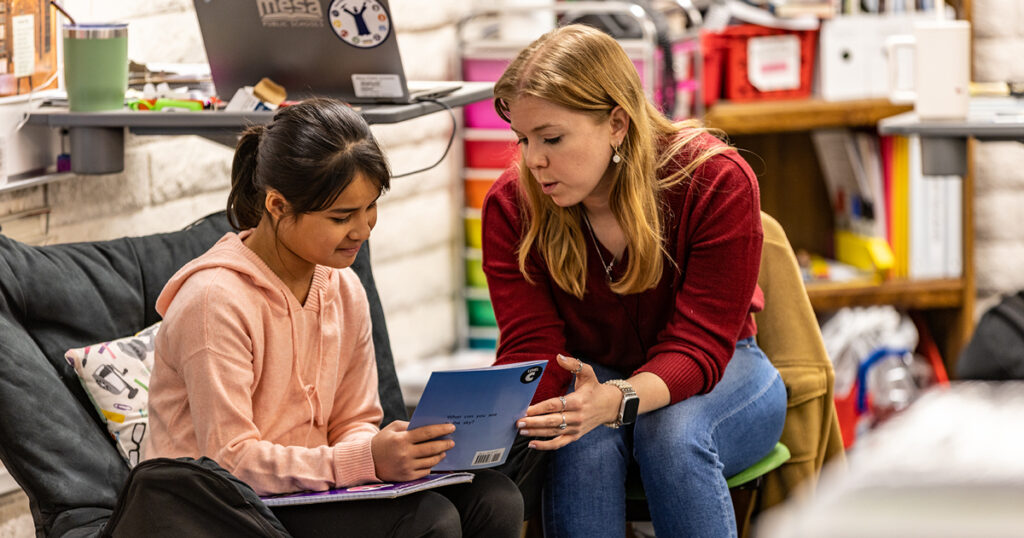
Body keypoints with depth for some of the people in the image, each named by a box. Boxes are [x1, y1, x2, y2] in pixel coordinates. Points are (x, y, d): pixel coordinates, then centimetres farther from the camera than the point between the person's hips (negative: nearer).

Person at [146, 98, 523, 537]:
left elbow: (353, 424, 12)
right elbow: (230, 460, -21)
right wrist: (368, 460, -30)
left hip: (309, 490, 8)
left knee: (493, 498, -11)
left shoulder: (344, 291, 8)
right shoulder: (216, 301, -18)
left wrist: (394, 450, -14)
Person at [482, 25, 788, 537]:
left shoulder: (718, 181, -23)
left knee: (671, 433, -36)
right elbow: (531, 351, -17)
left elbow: (698, 347, -26)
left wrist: (618, 399, -48)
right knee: (583, 442, -34)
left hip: (718, 375, -1)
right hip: (593, 375, 1)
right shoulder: (511, 203, -14)